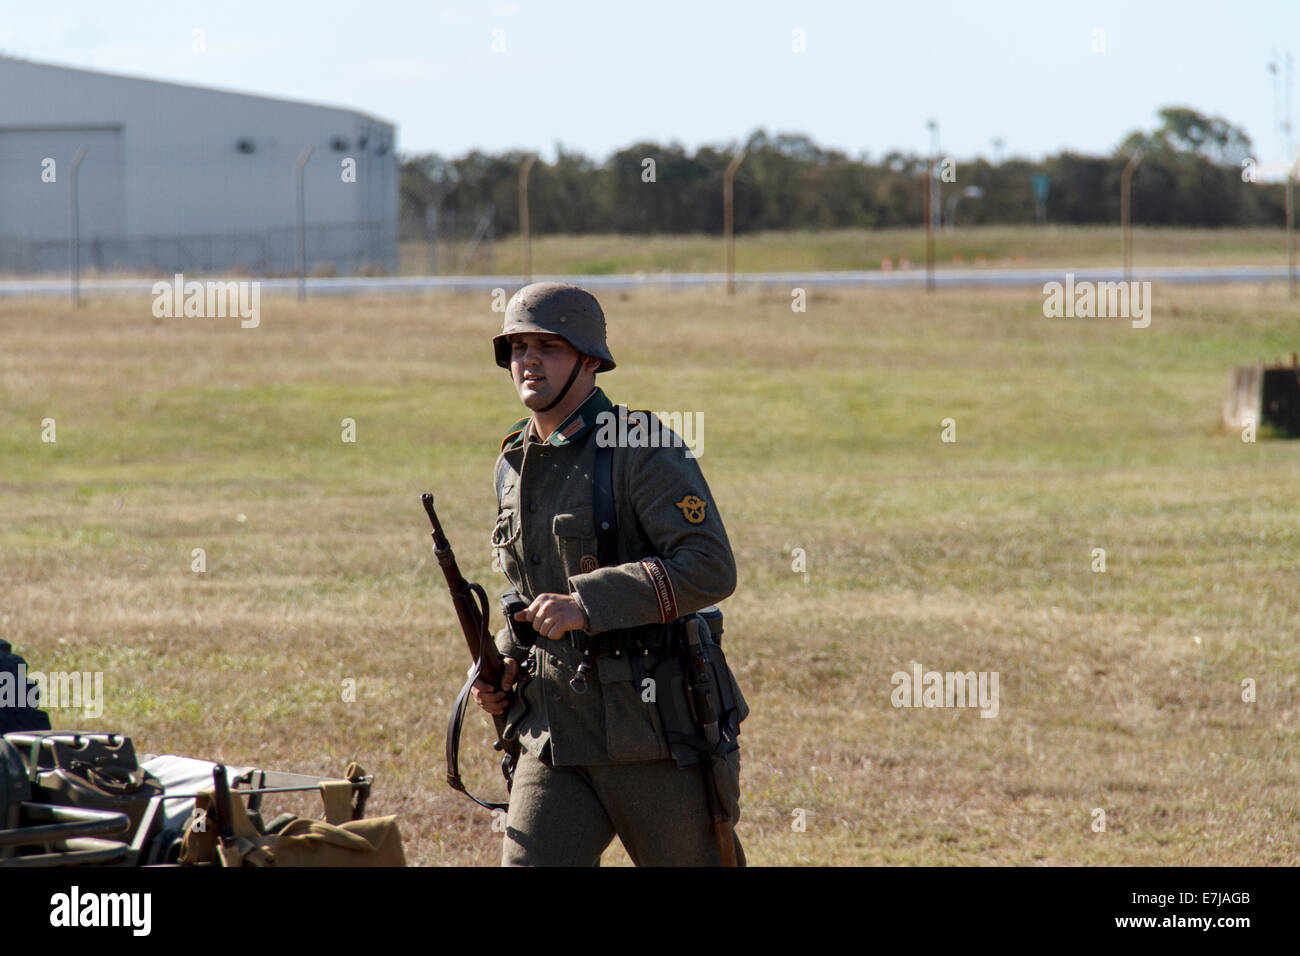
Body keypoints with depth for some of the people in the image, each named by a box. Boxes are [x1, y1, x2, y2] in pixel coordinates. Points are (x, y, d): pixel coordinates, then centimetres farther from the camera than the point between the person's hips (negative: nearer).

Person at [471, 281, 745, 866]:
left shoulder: (644, 450, -10)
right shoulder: (513, 466, 12)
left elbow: (710, 569, -21)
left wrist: (587, 603, -25)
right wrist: (502, 664, 7)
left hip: (652, 732, -6)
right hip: (552, 736, 6)